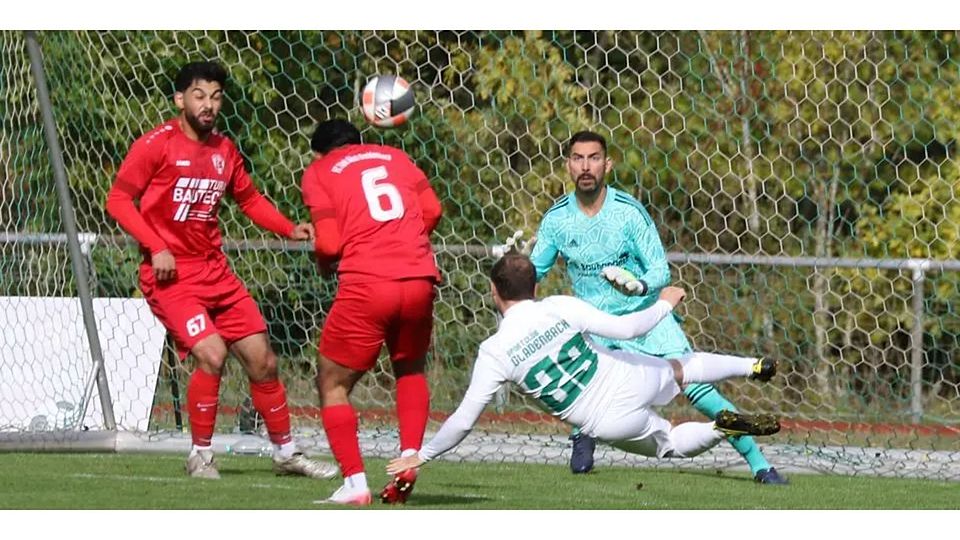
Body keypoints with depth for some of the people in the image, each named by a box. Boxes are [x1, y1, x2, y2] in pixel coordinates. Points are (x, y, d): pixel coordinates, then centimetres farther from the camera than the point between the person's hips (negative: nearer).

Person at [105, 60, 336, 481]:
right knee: (211, 354, -22)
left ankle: (286, 453, 21)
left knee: (263, 361, 5)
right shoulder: (157, 144, -9)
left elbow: (249, 199, 22)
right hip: (171, 274, -6)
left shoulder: (224, 150, 9)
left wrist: (290, 229, 6)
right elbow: (118, 200, -8)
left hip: (215, 272, 6)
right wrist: (156, 247, -17)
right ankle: (200, 455, -5)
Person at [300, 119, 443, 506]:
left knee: (333, 384, 10)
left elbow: (329, 243, -1)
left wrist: (323, 264, 20)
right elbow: (432, 210, 10)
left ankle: (354, 483, -3)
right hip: (420, 281, 4)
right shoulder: (394, 156, 22)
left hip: (365, 285, -4)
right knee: (410, 371, 28)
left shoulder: (318, 171, 10)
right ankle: (409, 461, 8)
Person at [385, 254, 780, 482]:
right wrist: (665, 305, 8)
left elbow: (463, 420, -10)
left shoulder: (493, 354, -12)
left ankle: (723, 428, -2)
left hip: (609, 425, -1)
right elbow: (625, 328, -11)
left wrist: (421, 456, 2)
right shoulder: (559, 309, -11)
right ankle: (754, 366, 41)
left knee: (670, 444, 24)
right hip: (630, 380, 1)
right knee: (680, 367, 34)